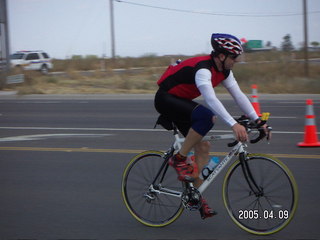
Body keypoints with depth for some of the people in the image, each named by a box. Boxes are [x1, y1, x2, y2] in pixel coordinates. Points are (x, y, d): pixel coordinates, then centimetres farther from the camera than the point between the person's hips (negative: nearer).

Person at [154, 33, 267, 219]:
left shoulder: (224, 71, 0)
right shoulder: (203, 69, -29)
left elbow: (239, 95, -2)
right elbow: (211, 99, -42)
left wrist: (257, 119, -11)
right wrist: (233, 124, -49)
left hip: (181, 102, 9)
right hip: (165, 99, -9)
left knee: (203, 146, 0)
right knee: (207, 116, -32)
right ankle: (180, 159, -18)